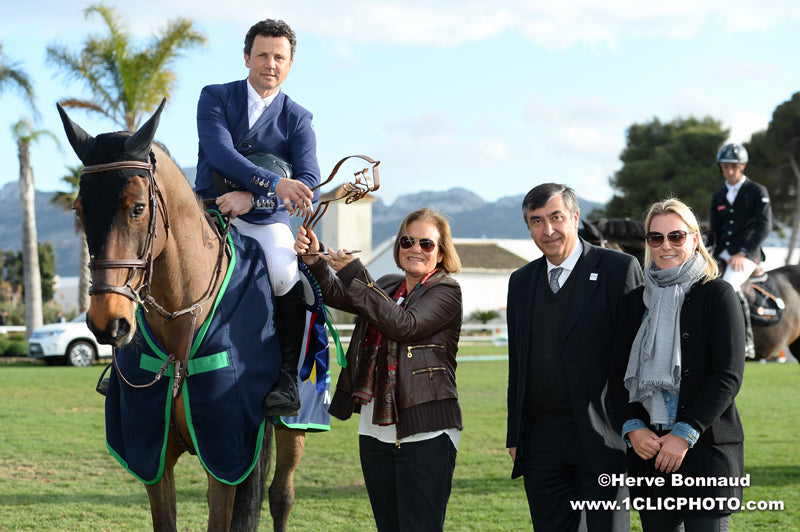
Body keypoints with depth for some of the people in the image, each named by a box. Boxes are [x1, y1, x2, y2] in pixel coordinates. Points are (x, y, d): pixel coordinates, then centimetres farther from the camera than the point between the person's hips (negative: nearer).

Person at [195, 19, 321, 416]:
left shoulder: (297, 119, 5)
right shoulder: (215, 98, 4)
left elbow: (309, 186, -8)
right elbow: (220, 152, -15)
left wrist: (251, 197, -24)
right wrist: (274, 183, -29)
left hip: (266, 222, 0)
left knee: (290, 279, -30)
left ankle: (286, 380, -18)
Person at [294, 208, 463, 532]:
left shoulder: (446, 291, -3)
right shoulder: (387, 287, 17)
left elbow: (404, 325, -18)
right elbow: (335, 294, 5)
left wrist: (355, 276, -18)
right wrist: (314, 260, -14)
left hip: (426, 433, -7)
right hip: (375, 431, 7)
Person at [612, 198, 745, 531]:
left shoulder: (717, 294, -2)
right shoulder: (637, 300, 13)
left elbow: (729, 377, -9)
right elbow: (620, 374, 12)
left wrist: (684, 434, -14)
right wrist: (633, 428, -5)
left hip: (706, 448, -4)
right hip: (648, 449, 5)